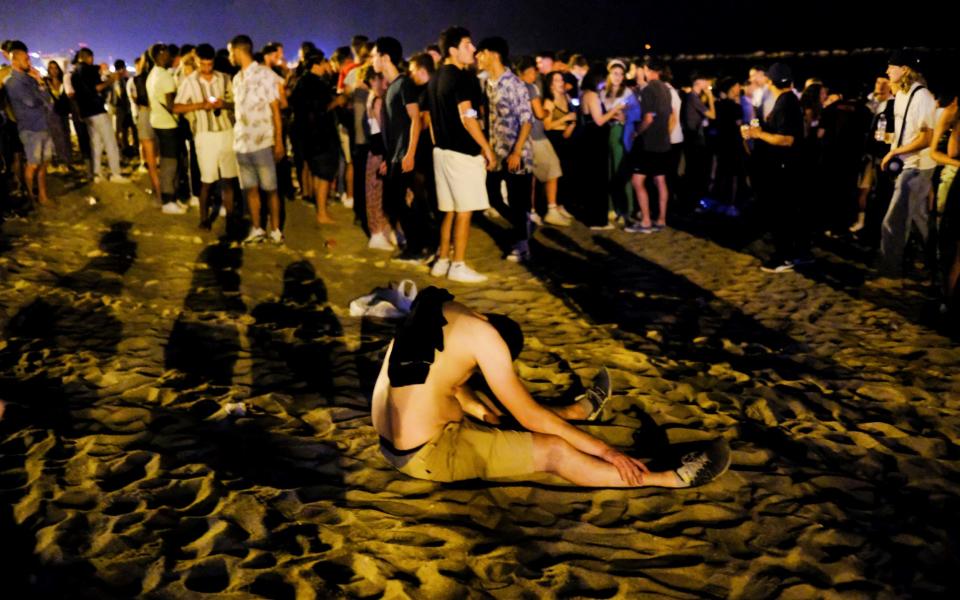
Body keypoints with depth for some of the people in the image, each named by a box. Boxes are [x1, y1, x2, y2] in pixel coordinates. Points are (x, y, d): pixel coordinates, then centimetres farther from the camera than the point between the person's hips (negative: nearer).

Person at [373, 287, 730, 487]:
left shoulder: (439, 309, 11)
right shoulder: (483, 333, -13)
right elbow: (529, 416, -9)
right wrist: (605, 451, -3)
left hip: (393, 443, 9)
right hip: (427, 455, -9)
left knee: (496, 419, 29)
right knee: (552, 450, -6)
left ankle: (576, 410, 52)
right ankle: (671, 479, 1)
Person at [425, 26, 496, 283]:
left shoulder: (435, 79, 14)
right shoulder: (461, 77, -14)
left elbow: (431, 118, 18)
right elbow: (467, 118, -20)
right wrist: (487, 148, -14)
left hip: (442, 150, 9)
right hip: (463, 152, -9)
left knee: (449, 210, 15)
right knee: (464, 211, -2)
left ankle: (442, 260, 19)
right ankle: (458, 266, 1)